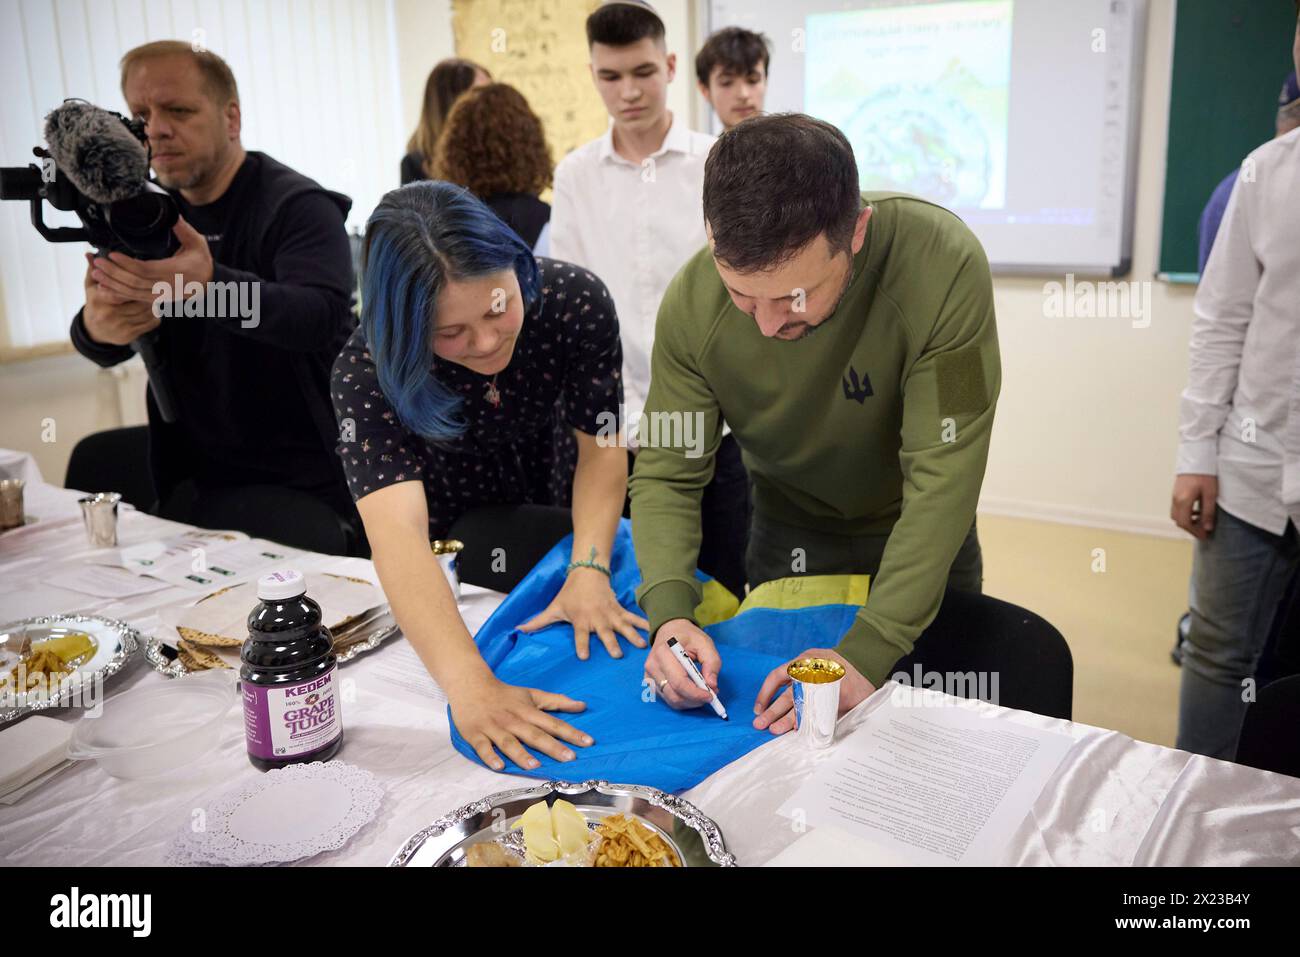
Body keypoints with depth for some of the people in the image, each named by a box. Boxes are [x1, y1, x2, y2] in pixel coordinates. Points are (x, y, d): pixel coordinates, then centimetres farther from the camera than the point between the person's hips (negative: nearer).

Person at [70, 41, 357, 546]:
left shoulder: (298, 205, -13)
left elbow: (324, 316, -30)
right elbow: (107, 350, 2)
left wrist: (212, 285, -48)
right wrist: (96, 328, -23)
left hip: (306, 485, -6)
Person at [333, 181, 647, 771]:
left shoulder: (575, 301, -28)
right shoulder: (365, 375, -35)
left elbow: (600, 446, -20)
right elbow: (398, 531, -48)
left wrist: (589, 571, -36)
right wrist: (470, 686, -61)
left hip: (557, 515, 2)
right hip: (448, 547, -2)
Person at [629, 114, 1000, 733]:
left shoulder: (943, 265, -35)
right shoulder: (691, 304, -26)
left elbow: (942, 479, -33)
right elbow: (666, 477, -18)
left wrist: (866, 655, -39)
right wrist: (669, 612, -35)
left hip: (918, 537, -1)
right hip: (786, 535, 2)